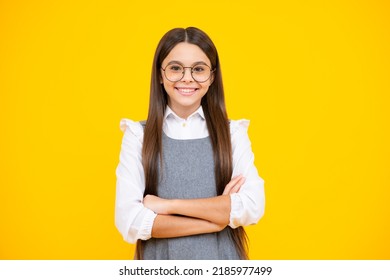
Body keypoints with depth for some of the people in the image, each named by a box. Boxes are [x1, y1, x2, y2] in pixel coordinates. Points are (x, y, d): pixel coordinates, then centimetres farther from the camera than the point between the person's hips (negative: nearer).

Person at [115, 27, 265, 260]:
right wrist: (218, 216, -15)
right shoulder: (138, 136, -6)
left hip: (222, 258, 1)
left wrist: (168, 205, -17)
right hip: (160, 261, 0)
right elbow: (129, 221, -15)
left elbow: (252, 207, -16)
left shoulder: (234, 133, -4)